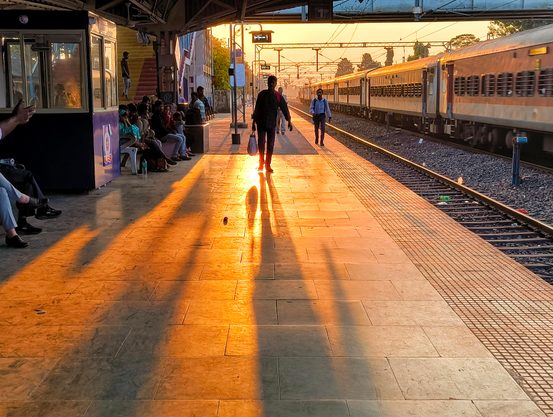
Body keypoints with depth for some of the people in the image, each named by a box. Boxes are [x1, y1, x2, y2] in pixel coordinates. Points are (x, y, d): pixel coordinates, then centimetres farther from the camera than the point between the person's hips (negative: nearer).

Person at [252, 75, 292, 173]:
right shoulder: (262, 94, 1)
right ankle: (261, 164, 16)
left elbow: (285, 109, -1)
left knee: (270, 145, 3)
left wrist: (289, 121, -11)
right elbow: (257, 109, 6)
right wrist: (254, 122, 7)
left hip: (272, 124, 0)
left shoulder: (278, 96, 0)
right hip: (261, 123, 0)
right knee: (261, 144, 1)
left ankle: (268, 165, 14)